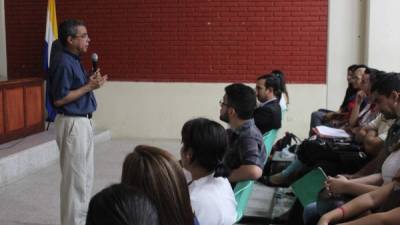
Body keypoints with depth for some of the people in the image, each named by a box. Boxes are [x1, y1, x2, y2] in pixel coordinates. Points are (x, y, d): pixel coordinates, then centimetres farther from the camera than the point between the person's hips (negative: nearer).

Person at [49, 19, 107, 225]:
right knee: (75, 176, -2)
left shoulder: (75, 60, 11)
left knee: (86, 174, 17)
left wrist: (92, 82, 1)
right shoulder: (63, 63, -18)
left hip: (83, 122, 10)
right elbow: (59, 99, -21)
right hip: (72, 124, -10)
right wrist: (89, 87, -19)